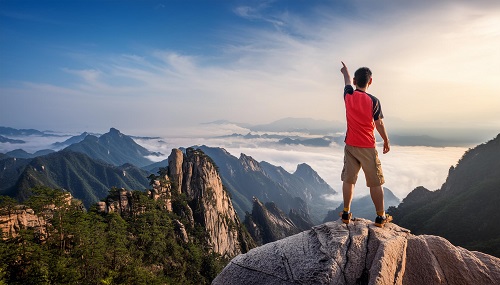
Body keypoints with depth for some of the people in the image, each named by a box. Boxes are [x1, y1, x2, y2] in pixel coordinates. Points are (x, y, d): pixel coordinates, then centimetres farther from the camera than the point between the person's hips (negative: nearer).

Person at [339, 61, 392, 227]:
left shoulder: (348, 95, -3)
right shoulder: (373, 101, -13)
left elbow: (348, 82, 20)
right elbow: (379, 124, -5)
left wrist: (345, 72, 41)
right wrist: (386, 141, 9)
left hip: (350, 145, 4)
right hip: (368, 147, -3)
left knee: (348, 180, 10)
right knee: (375, 183, 6)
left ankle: (346, 213, 17)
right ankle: (381, 217, 13)